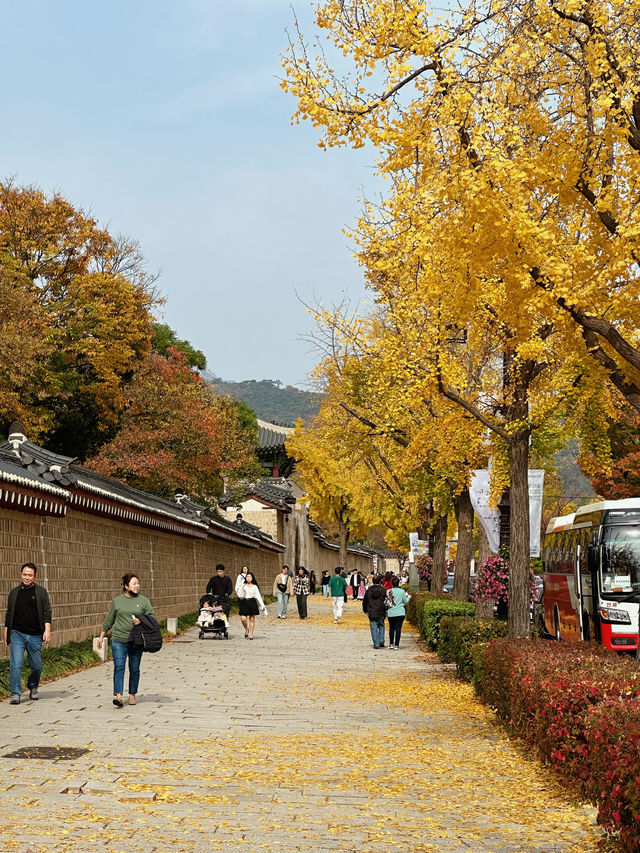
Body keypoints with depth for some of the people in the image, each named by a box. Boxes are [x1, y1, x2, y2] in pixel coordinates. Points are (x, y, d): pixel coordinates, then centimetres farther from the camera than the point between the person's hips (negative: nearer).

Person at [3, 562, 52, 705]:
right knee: (15, 664, -12)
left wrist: (47, 630, -11)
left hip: (35, 636, 0)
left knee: (36, 666, 7)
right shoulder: (14, 592, 10)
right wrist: (6, 633, 13)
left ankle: (33, 688, 33)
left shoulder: (41, 592, 4)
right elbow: (9, 614, 16)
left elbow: (47, 612, 0)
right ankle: (16, 694, -9)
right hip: (17, 634, 0)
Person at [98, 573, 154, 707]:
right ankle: (118, 696, -17)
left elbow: (151, 618, 6)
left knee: (134, 669, 7)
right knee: (119, 667, -11)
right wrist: (101, 636, 15)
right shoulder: (117, 601, 6)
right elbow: (109, 620, 13)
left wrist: (141, 620, -13)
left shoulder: (144, 601, 6)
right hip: (118, 640, -1)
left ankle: (132, 695, 20)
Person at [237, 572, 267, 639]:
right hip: (244, 603, 0)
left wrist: (262, 606, -4)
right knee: (243, 618, -13)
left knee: (252, 619, 2)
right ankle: (246, 629, 15)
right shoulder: (243, 586, 5)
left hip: (252, 603, 0)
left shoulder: (255, 587, 5)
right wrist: (242, 592, -20)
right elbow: (240, 596, 1)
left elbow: (258, 596, 3)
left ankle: (251, 634, 11)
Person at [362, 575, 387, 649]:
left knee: (374, 628, 4)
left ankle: (376, 644, 1)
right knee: (381, 626, 18)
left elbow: (365, 601, 8)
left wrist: (365, 610, 20)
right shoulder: (383, 590, -4)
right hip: (381, 613, 0)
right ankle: (381, 640, 5)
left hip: (372, 613, 0)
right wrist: (386, 610, 11)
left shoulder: (369, 590, 1)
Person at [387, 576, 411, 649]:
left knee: (391, 628, 15)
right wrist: (408, 597, 21)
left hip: (391, 613, 2)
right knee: (398, 628, 1)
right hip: (400, 612, -2)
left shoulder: (389, 591, -4)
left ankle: (391, 643, 17)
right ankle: (396, 644, -1)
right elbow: (405, 601, 2)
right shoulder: (402, 591, -7)